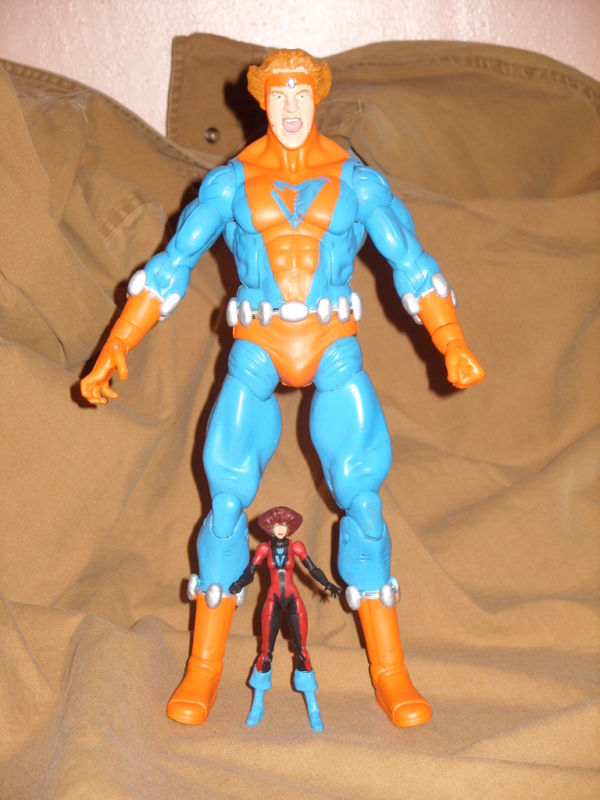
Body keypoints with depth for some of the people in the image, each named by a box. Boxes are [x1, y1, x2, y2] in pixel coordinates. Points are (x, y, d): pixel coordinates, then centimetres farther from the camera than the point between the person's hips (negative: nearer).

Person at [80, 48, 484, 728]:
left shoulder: (357, 182, 7)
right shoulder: (229, 184, 7)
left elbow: (413, 267, 4)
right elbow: (168, 269, 5)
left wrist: (452, 344, -11)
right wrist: (114, 351, -4)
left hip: (335, 352, 0)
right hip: (256, 352, 0)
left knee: (362, 497, -9)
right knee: (226, 497, -8)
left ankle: (390, 673, 1)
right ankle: (204, 670, 6)